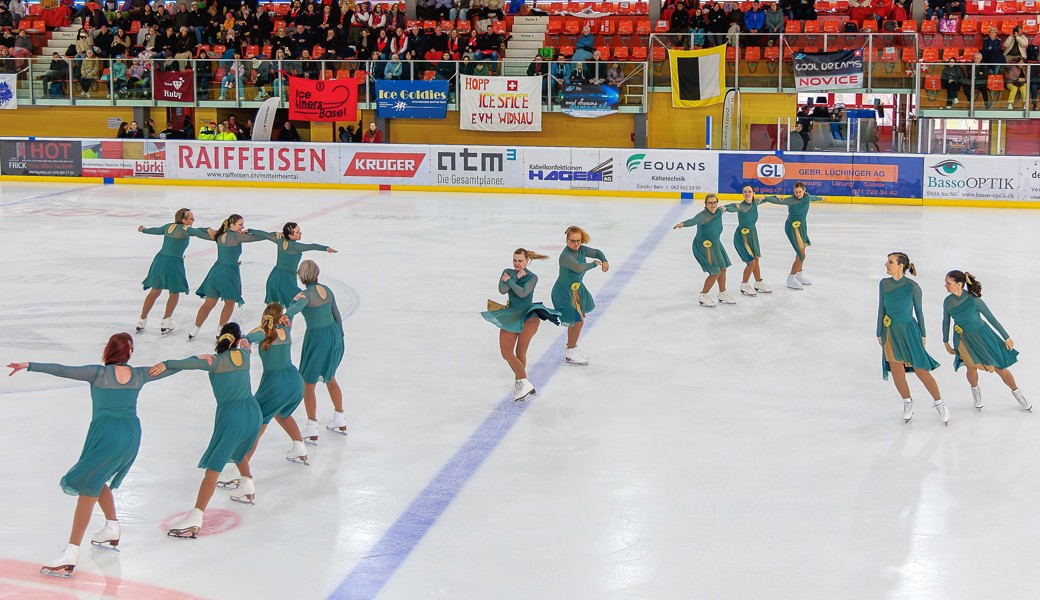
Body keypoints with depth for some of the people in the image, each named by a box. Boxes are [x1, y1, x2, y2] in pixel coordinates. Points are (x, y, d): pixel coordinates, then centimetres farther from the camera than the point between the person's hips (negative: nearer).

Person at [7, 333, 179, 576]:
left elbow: (62, 370, -13)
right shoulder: (138, 375, 10)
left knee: (88, 488, -7)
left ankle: (71, 554, -12)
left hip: (106, 434, -6)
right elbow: (171, 367, 22)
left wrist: (28, 365, -16)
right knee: (96, 480, 28)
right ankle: (112, 529, 34)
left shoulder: (98, 373, -4)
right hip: (132, 435, 6)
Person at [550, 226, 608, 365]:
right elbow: (578, 268, -42)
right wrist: (594, 264, -25)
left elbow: (597, 252, 12)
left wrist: (604, 261, -10)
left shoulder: (581, 250, -3)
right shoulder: (565, 256, -28)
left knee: (577, 319, 21)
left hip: (577, 288, 9)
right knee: (578, 320, -7)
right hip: (565, 291, -9)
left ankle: (571, 348, 40)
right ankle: (570, 353, 9)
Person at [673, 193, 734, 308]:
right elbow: (693, 221, -47)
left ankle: (722, 294, 41)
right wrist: (683, 224, -67)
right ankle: (703, 297, 9)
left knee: (723, 268, 20)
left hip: (715, 244, 9)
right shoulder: (703, 215, -27)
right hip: (703, 246, -9)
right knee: (715, 272, -9)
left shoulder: (718, 212, -3)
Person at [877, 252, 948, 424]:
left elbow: (919, 311, -3)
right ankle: (908, 403, 29)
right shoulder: (884, 284, -3)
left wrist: (922, 335, 3)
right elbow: (881, 309, 5)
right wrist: (879, 333, 9)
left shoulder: (913, 286, -13)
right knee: (897, 372, 7)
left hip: (909, 331, -4)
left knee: (921, 370, -1)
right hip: (890, 332, 4)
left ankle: (939, 403, 15)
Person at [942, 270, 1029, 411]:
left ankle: (1016, 392, 27)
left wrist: (1006, 337, -5)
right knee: (972, 366, -10)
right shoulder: (948, 301, -10)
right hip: (963, 339, 3)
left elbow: (991, 318, -12)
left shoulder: (973, 300, -21)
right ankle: (975, 390, 21)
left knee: (1000, 368, 5)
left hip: (981, 335, -3)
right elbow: (946, 322, 7)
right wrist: (945, 342, 17)